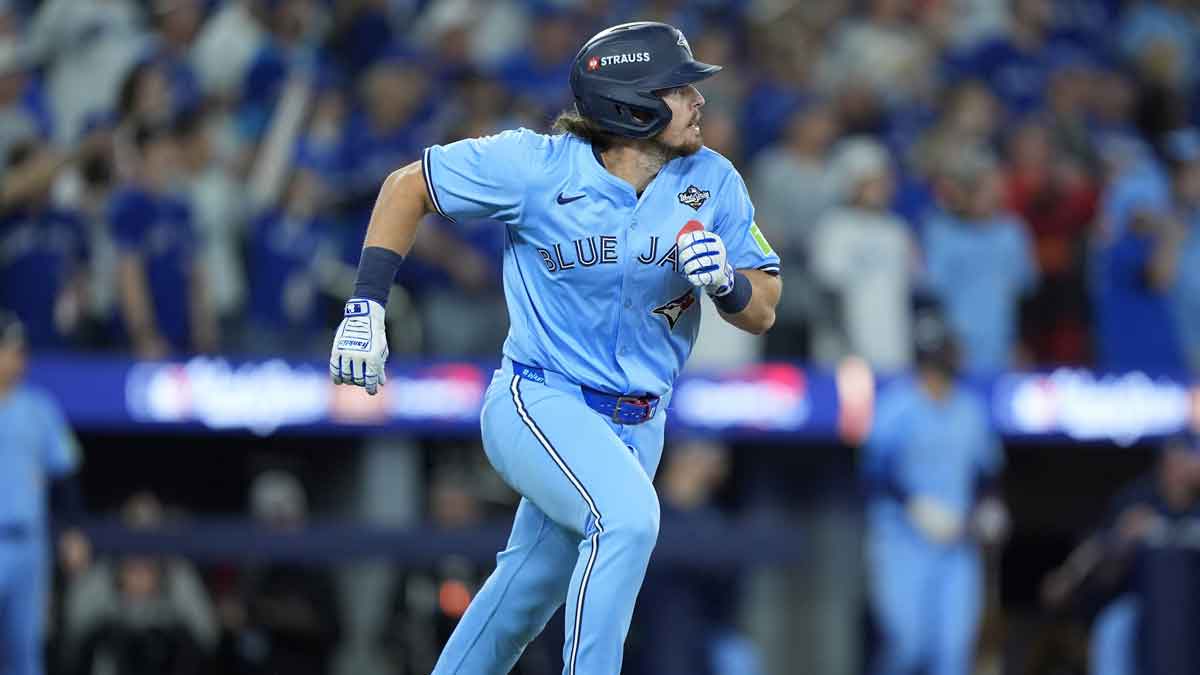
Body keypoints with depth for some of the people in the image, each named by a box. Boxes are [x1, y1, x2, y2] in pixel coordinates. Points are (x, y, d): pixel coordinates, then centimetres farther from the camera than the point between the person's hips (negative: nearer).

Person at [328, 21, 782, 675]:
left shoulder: (712, 183, -4)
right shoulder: (537, 165, -14)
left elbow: (762, 313, 1)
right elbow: (407, 187, -1)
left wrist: (726, 283, -23)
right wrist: (365, 306, -8)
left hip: (636, 426, 5)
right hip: (539, 401, -5)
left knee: (532, 586, 17)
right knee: (627, 516, -31)